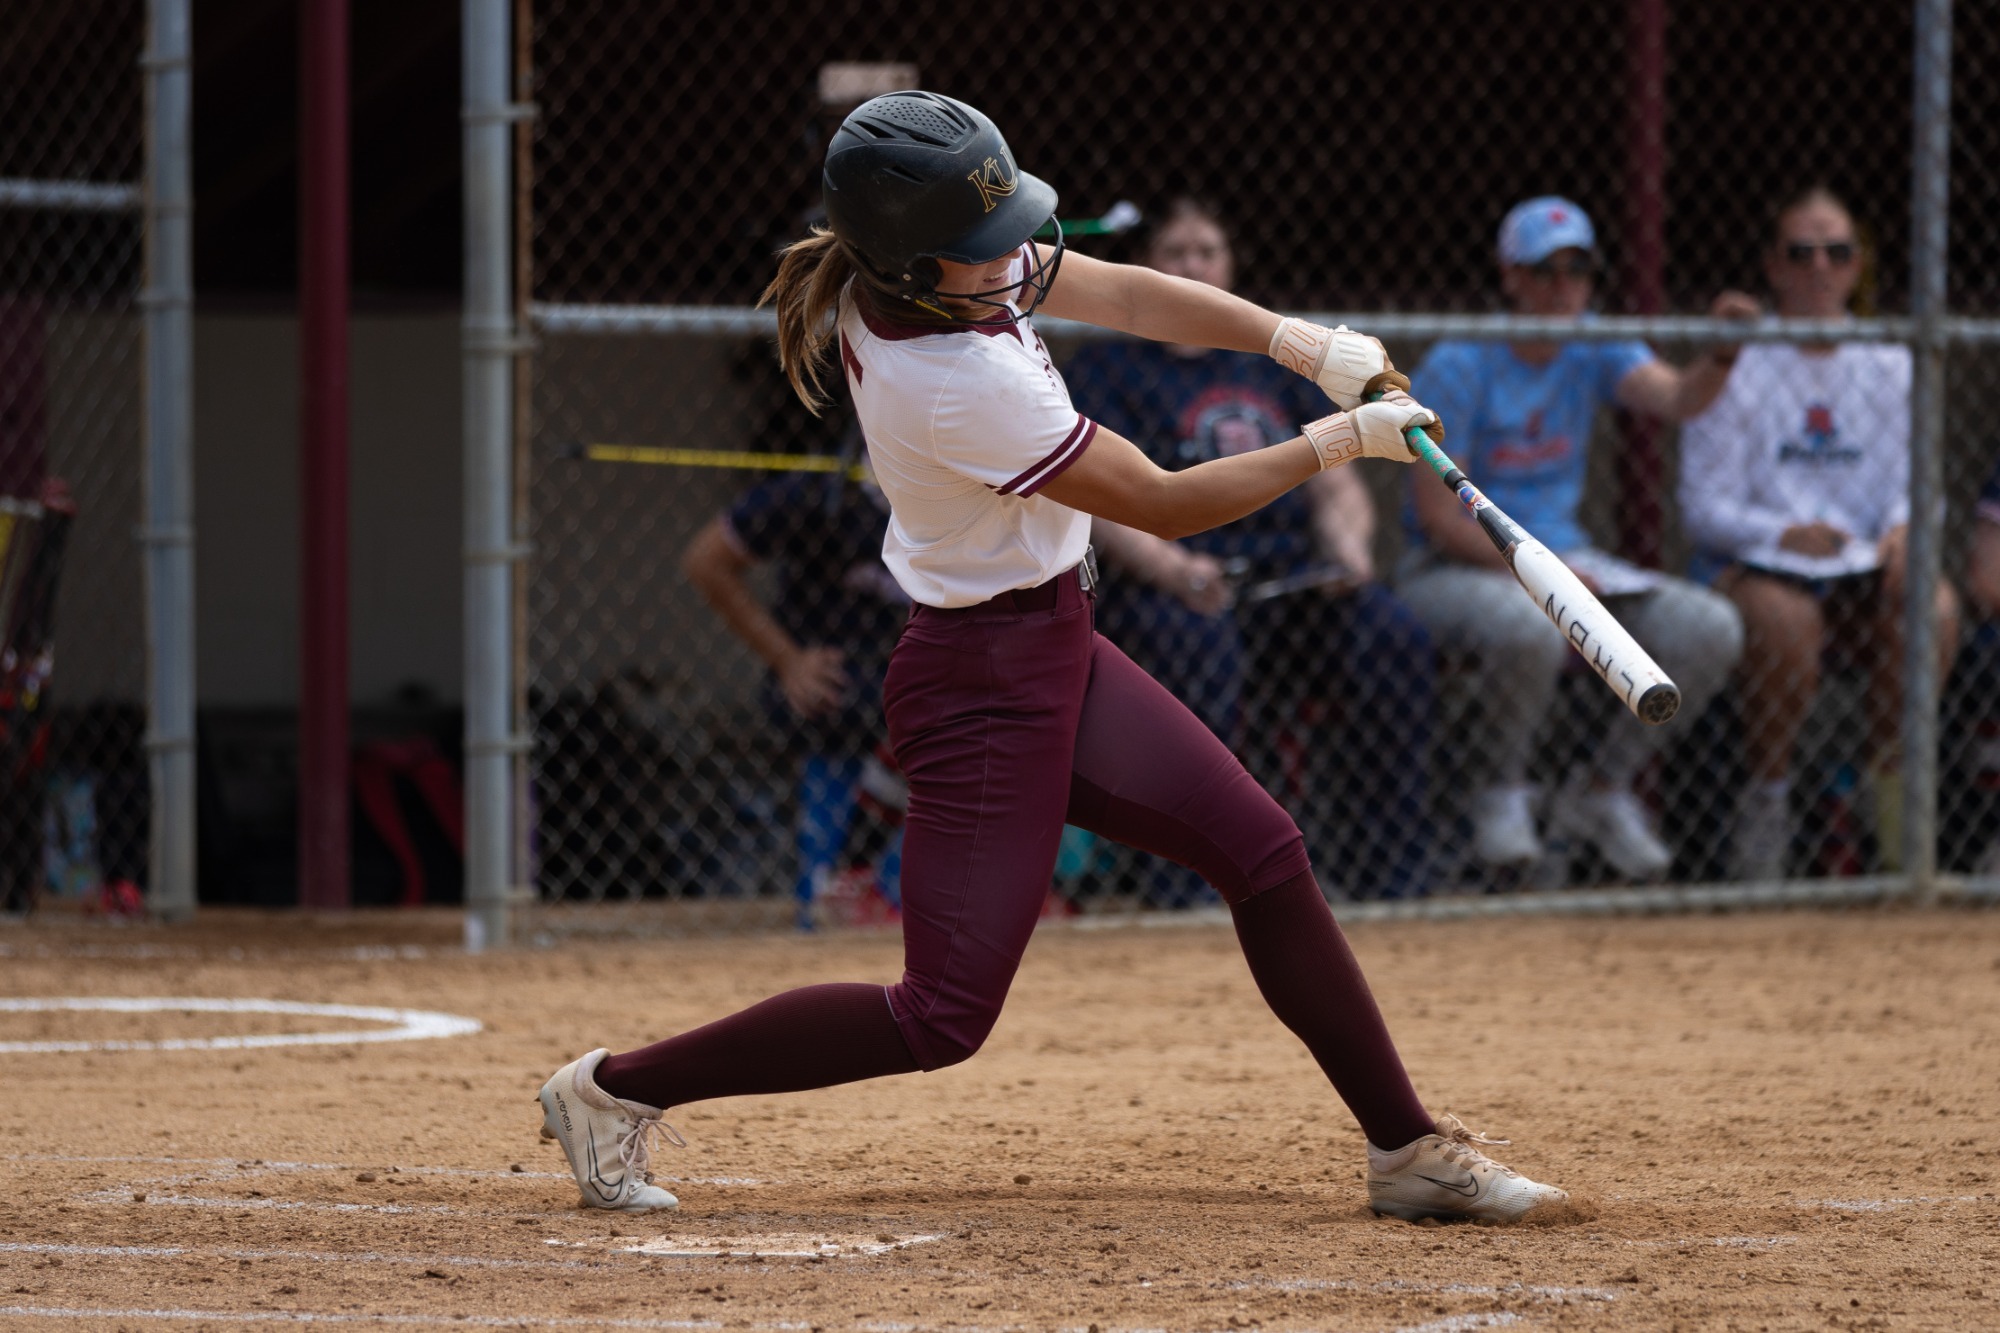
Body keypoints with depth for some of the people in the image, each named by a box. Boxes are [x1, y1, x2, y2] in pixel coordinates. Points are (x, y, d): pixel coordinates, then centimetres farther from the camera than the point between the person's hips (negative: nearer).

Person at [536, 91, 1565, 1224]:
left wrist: (1307, 344, -4)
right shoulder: (958, 385, -30)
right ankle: (618, 1089, 4)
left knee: (1263, 852, 7)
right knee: (947, 1016, -8)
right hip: (988, 683, -10)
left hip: (1054, 652, 10)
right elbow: (1164, 505, -20)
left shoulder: (910, 271, -6)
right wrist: (1339, 444, -13)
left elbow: (1120, 292, 6)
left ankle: (1408, 1149, 13)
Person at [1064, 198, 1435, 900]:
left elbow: (1337, 485, 18)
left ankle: (1390, 881, -24)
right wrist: (1176, 570, -23)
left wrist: (1348, 548, -6)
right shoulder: (1104, 368, 9)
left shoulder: (1276, 365, 23)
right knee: (1204, 651, -38)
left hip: (1293, 573, 4)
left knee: (1395, 635, -25)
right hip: (1160, 578, -4)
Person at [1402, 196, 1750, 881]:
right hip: (1460, 565, -6)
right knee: (1531, 627, -41)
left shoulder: (1595, 351, 3)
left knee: (1710, 629, -14)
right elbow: (1439, 514, -15)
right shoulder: (1458, 368, -12)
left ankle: (1601, 793, 2)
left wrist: (1722, 353, -39)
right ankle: (1501, 795, -13)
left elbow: (1675, 398, -18)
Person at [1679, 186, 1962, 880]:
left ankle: (1892, 785, -12)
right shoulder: (1734, 365, 0)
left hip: (1863, 561, 3)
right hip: (1753, 562, -3)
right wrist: (1781, 534, -22)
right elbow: (1704, 505, -4)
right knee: (1786, 619, -37)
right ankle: (1766, 800, -19)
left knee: (1934, 608, -28)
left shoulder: (1889, 367, 13)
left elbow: (1911, 483, 9)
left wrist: (1902, 529, -15)